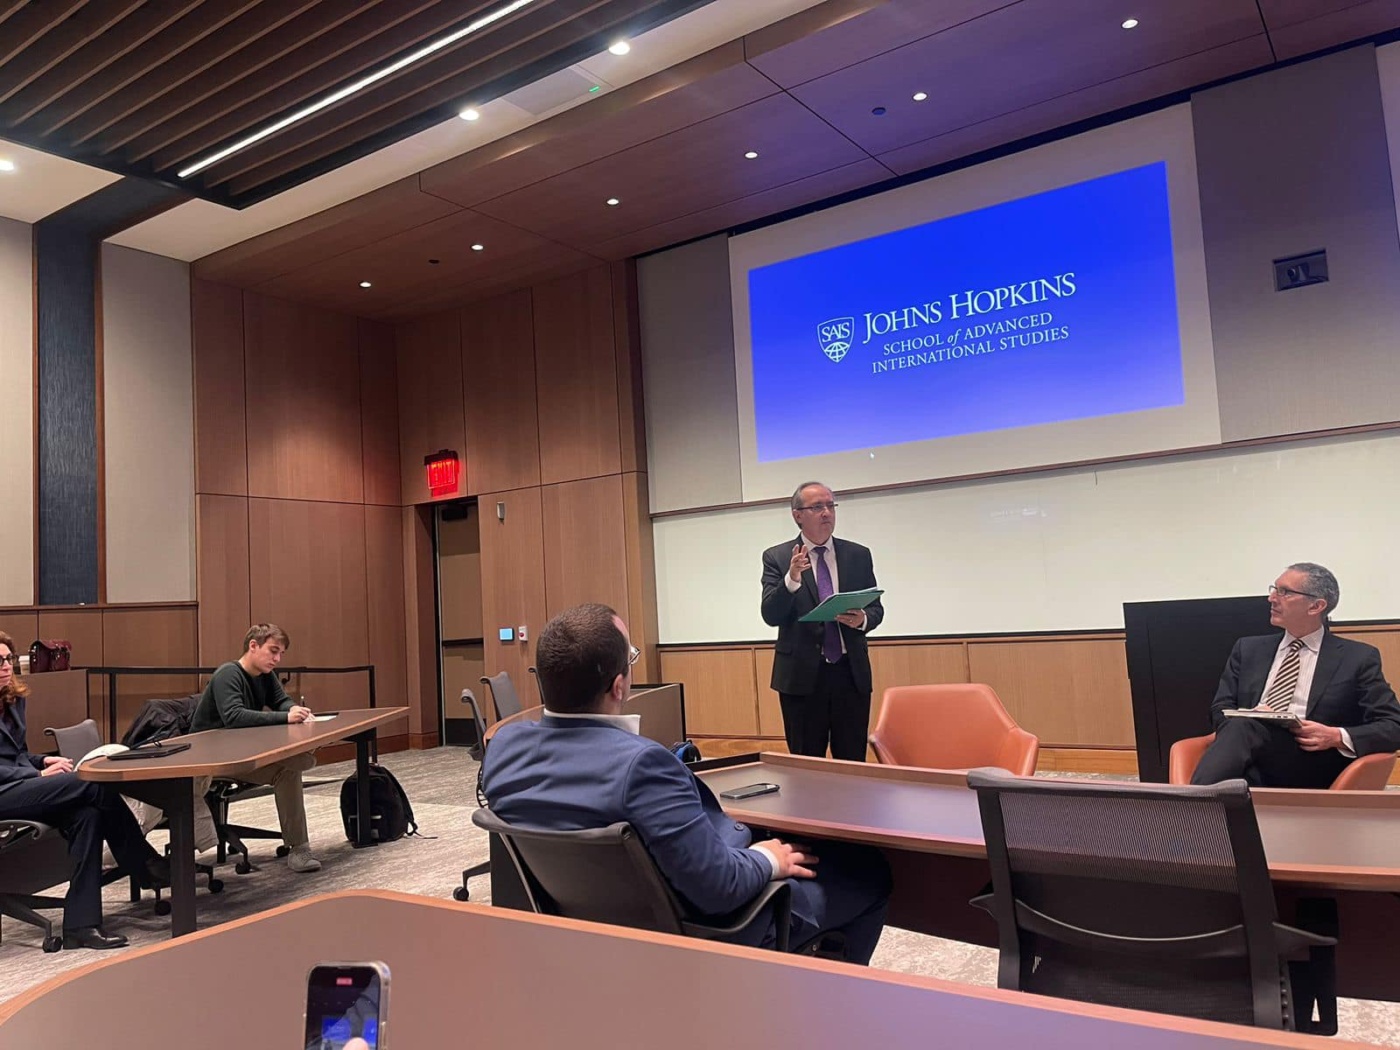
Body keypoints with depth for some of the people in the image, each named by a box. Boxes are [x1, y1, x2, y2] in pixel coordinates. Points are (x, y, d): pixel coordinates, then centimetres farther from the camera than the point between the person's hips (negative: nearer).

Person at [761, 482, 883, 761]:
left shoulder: (859, 555, 7)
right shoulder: (776, 558, -1)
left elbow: (876, 608, 9)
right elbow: (770, 615, -9)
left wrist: (863, 619, -14)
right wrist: (791, 579, -26)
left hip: (851, 672, 2)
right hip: (801, 675, -2)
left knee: (853, 762, 7)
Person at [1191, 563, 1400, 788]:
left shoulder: (1358, 658, 13)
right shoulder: (1248, 649, 22)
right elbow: (1221, 709, 15)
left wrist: (1337, 737, -11)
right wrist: (1244, 724, -9)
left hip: (1308, 772, -3)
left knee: (1244, 729, -36)